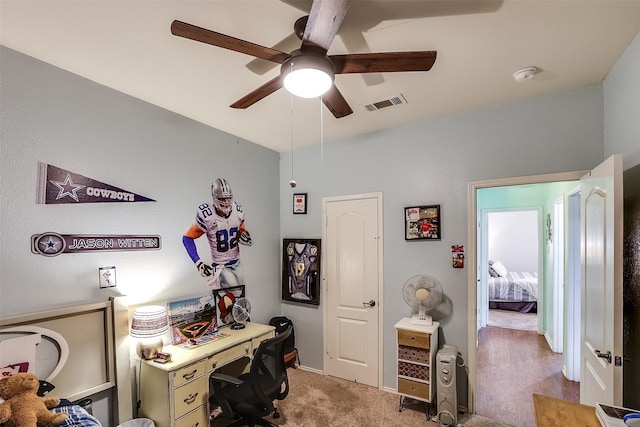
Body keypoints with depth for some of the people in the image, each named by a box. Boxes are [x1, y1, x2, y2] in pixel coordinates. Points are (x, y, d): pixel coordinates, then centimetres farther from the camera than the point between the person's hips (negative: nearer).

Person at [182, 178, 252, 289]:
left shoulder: (238, 212, -6)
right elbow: (187, 238, -11)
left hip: (237, 264, 5)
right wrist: (198, 262, -18)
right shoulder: (207, 217, -21)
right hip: (220, 267, -5)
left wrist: (245, 237, -13)